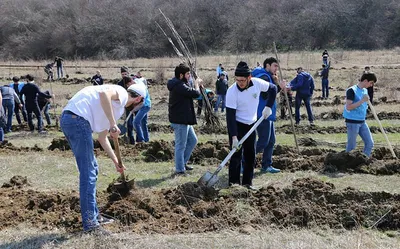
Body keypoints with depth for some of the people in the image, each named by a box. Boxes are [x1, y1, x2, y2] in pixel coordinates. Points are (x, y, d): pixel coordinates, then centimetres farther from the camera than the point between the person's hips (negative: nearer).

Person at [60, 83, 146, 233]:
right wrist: (113, 125, -21)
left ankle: (94, 216, 28)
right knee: (88, 173, -6)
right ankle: (89, 223, -2)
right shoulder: (121, 93, 1)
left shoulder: (118, 107, 28)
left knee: (92, 169, 19)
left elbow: (102, 138, 34)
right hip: (78, 119, -11)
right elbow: (104, 94, -24)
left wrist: (116, 161, 36)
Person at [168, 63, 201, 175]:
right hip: (180, 121, -11)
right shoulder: (179, 86, -21)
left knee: (193, 140, 20)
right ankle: (180, 170, 9)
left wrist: (196, 86, 5)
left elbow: (189, 93, 18)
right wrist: (196, 84, -4)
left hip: (184, 119, 11)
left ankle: (183, 162, 29)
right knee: (181, 145, -1)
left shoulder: (178, 85, 13)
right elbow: (195, 94, -23)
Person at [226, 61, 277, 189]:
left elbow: (273, 89, 4)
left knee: (251, 155, 8)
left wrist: (268, 107, -8)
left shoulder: (257, 83, -16)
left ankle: (247, 182, 17)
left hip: (251, 124, 4)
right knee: (236, 154, -7)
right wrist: (234, 137, -29)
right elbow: (230, 116, -24)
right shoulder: (232, 91, -25)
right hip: (237, 125, -4)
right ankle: (234, 182, 2)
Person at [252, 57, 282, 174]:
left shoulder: (268, 77, 19)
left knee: (271, 141, 12)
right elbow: (266, 96, -23)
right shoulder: (263, 77, -14)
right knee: (263, 142, -9)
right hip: (262, 115, -11)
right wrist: (278, 87, -16)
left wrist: (276, 85, 6)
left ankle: (266, 166, 18)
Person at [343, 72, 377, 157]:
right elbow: (348, 107, -21)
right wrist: (362, 100, -23)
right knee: (351, 146, 0)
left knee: (370, 143, 7)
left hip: (362, 122, 8)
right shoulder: (352, 90, -13)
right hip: (352, 122, -8)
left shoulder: (365, 91, 12)